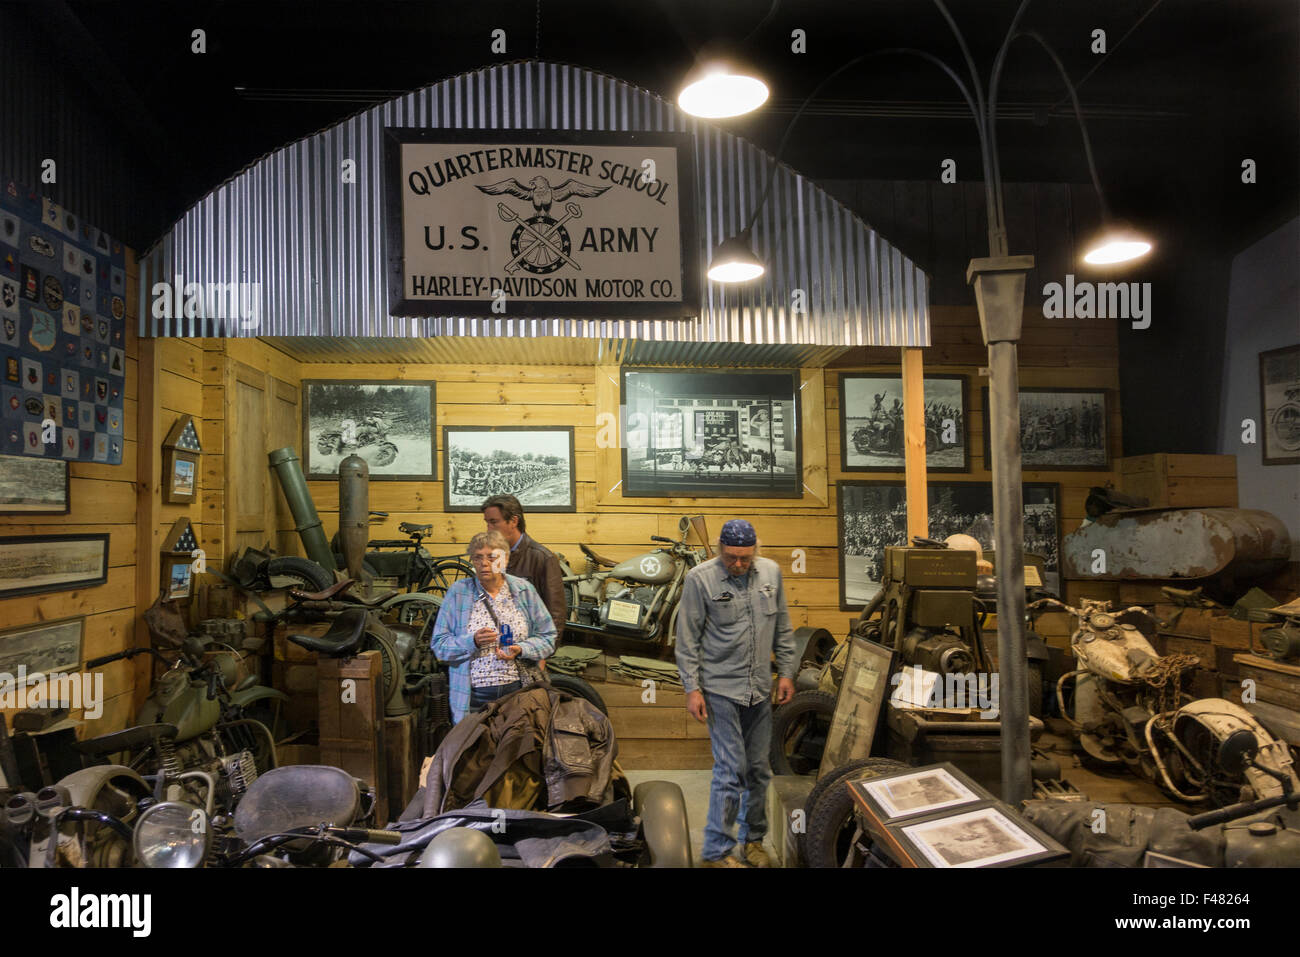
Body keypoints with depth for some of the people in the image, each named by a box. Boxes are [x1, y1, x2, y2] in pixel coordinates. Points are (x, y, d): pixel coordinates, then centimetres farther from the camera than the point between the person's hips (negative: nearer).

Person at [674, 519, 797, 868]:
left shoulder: (771, 572, 3)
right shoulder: (700, 578, -11)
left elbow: (783, 629, 12)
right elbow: (687, 639, -8)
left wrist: (786, 672, 10)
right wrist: (692, 688, -10)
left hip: (760, 689, 5)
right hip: (720, 689, -5)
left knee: (758, 769, 14)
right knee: (731, 769, -5)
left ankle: (753, 839, 32)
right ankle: (717, 852, 9)